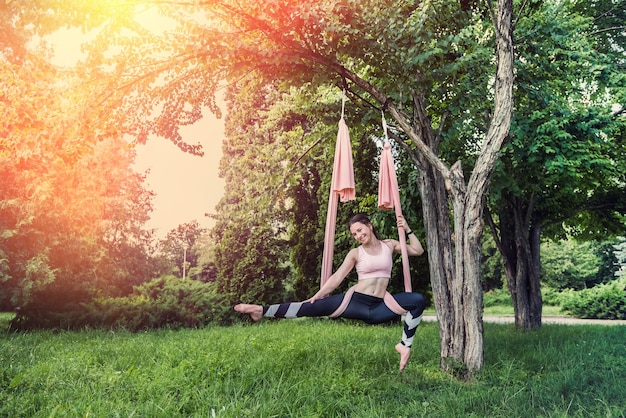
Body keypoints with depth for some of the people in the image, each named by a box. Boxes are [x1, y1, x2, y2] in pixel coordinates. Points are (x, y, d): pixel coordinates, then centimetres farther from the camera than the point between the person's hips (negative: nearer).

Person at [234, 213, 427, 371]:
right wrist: (317, 295, -9)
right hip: (356, 302, -1)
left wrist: (407, 230, 2)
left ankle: (405, 345, -7)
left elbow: (418, 251, 13)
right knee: (319, 306, -18)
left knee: (418, 299, -19)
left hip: (379, 307, 1)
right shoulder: (355, 253, 5)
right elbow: (337, 277, -1)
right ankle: (262, 311, -19)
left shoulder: (389, 245, 9)